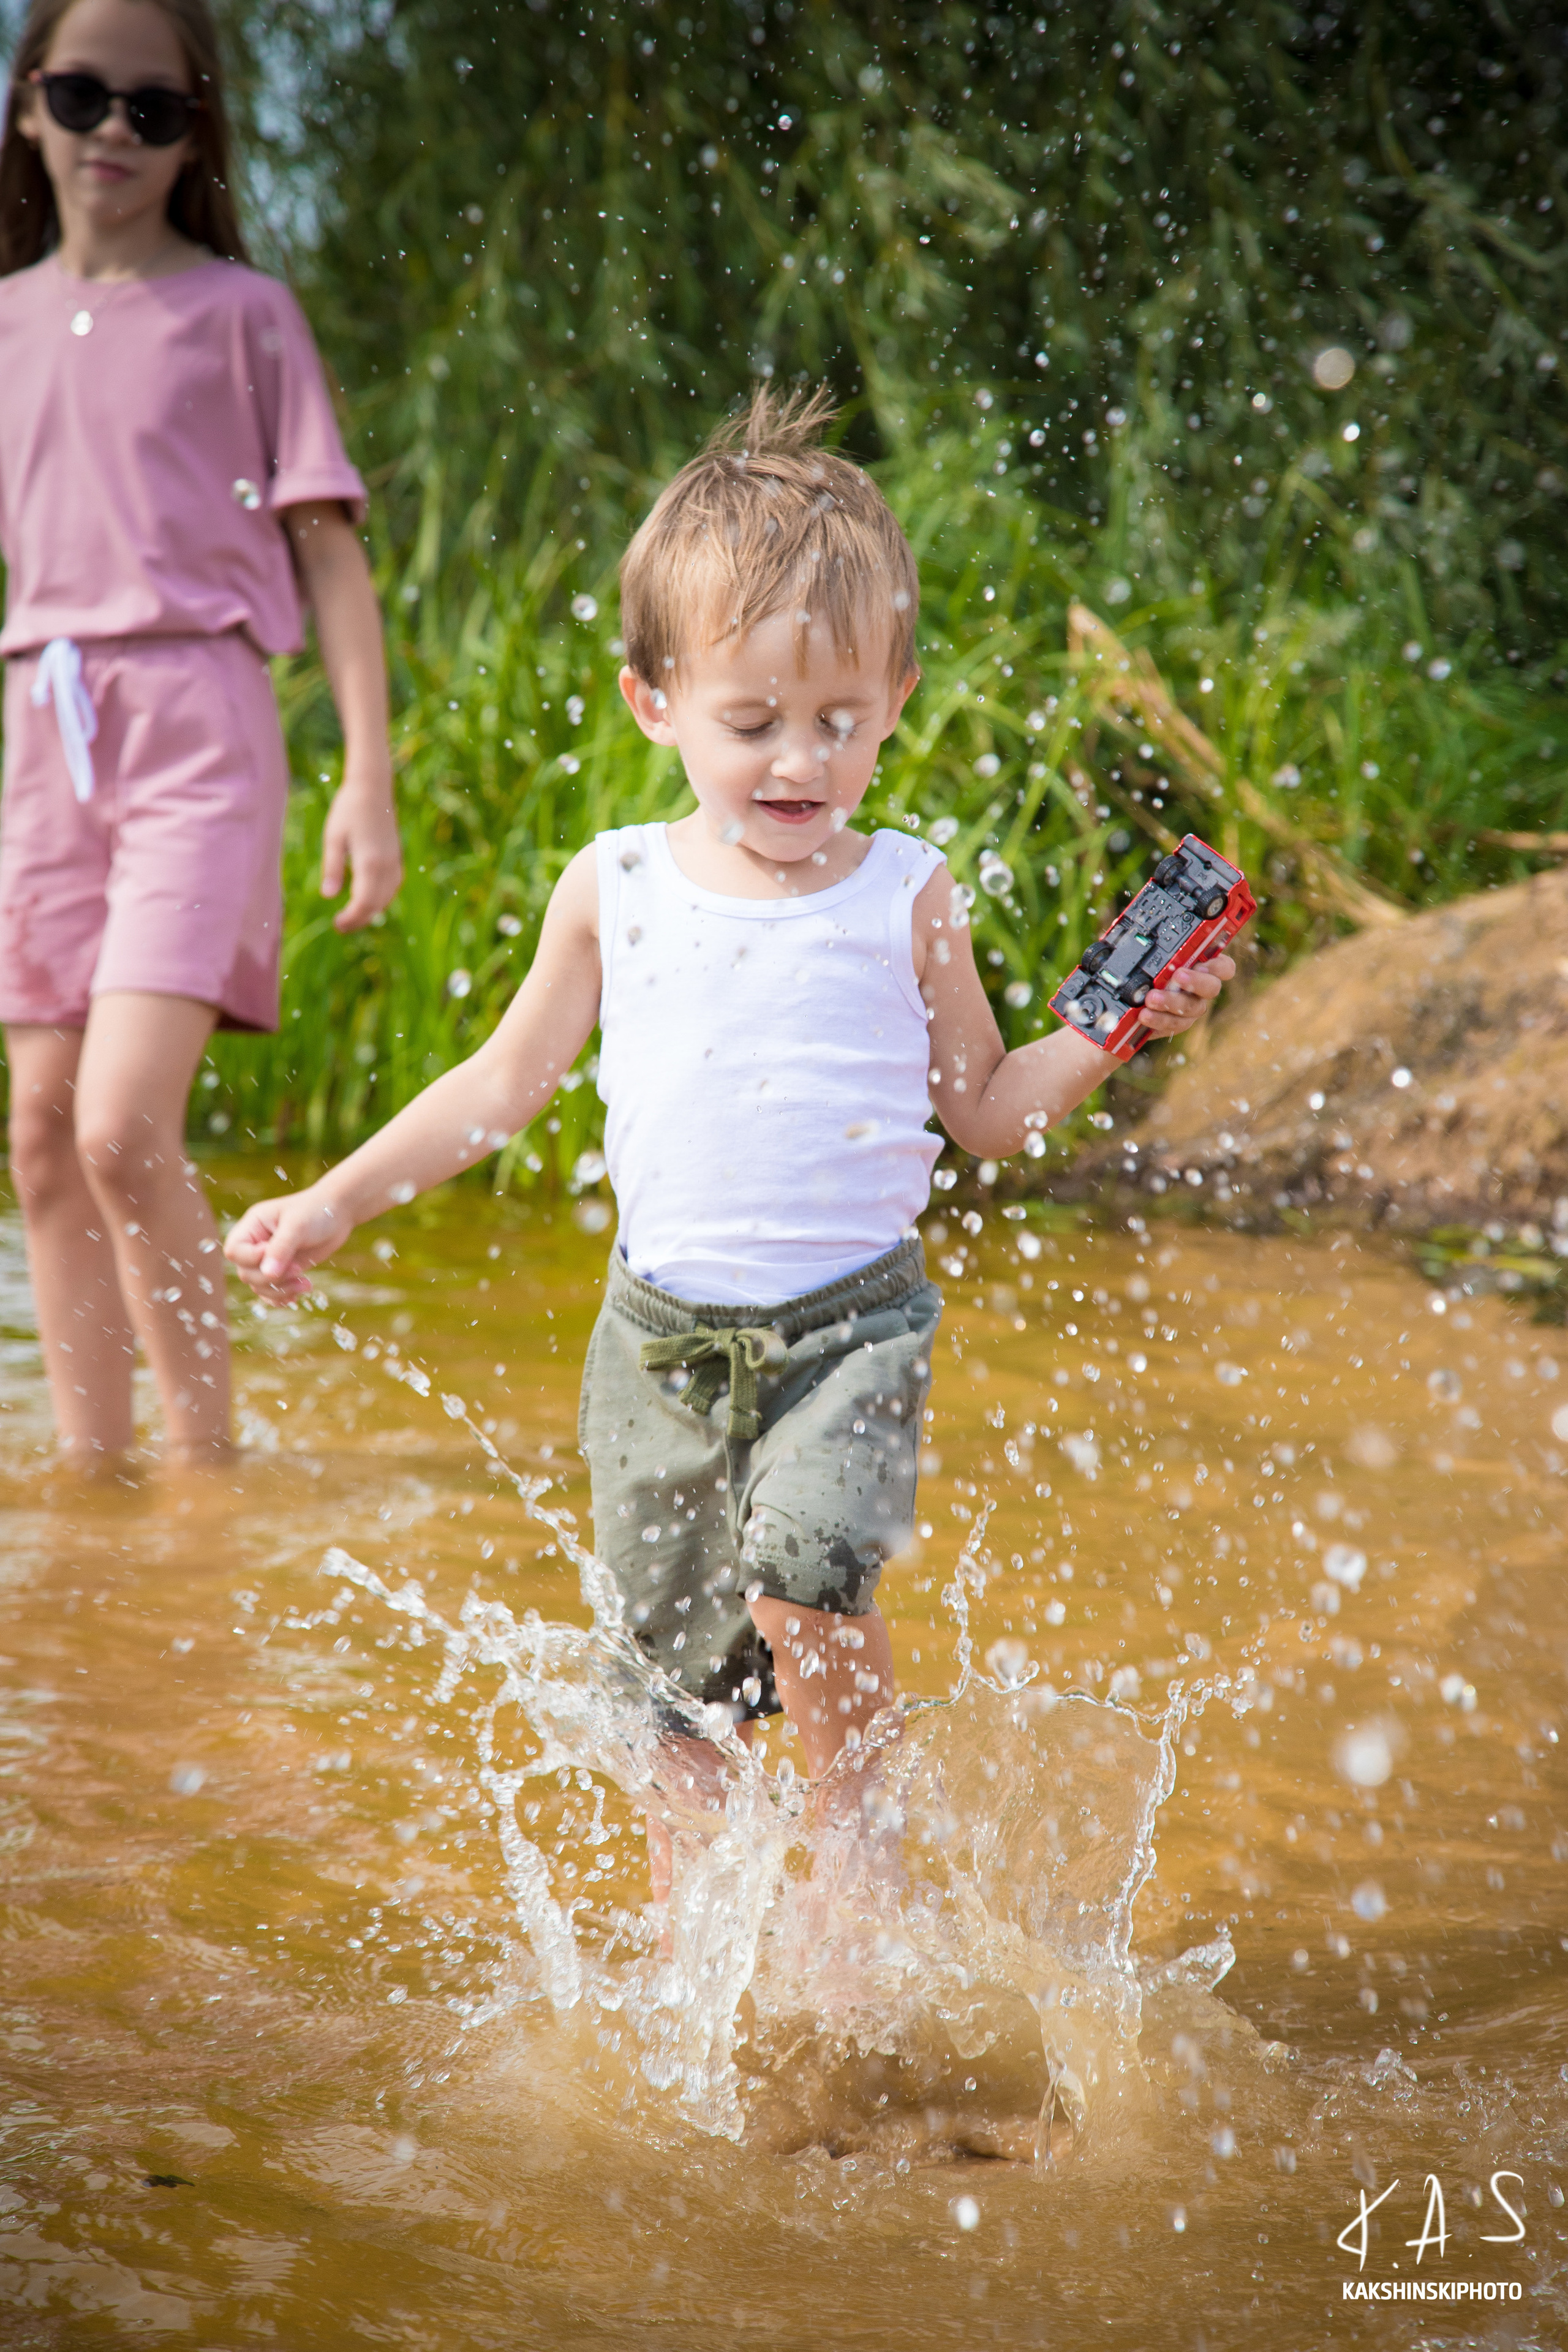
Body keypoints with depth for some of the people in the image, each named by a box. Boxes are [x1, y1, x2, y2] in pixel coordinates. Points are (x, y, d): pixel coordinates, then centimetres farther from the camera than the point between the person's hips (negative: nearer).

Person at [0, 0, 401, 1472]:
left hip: (194, 724, -5)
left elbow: (328, 549, 0)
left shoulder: (241, 312, 2)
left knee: (125, 1131, -17)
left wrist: (370, 777, -7)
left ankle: (208, 1474, -4)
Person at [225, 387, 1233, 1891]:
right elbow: (509, 1080, 13)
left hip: (850, 1326, -2)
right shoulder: (614, 890, 2)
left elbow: (986, 1109, 9)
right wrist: (334, 1203, 9)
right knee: (673, 1677, 9)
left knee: (803, 1583, -26)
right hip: (662, 1335, 2)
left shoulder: (907, 898, -1)